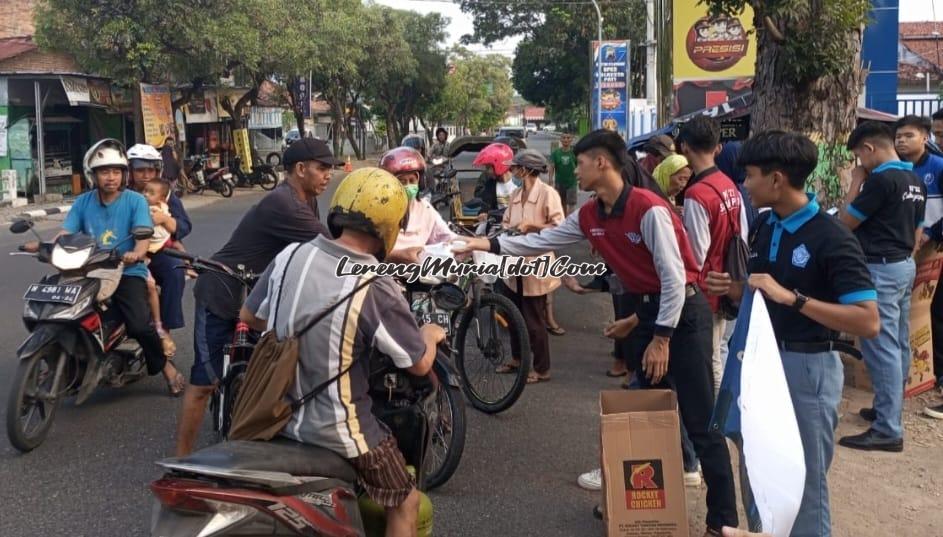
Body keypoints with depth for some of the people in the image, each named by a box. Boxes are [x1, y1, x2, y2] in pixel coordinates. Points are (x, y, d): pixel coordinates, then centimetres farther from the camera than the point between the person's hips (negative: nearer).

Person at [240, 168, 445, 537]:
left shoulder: (290, 255, -7)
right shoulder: (375, 288, -24)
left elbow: (249, 317, 8)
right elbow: (419, 364, -13)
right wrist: (430, 335, 9)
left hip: (276, 414, 6)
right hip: (336, 431, -6)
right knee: (405, 502, 15)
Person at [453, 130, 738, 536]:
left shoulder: (648, 208, -21)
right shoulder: (589, 217, 3)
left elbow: (674, 276, -21)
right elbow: (541, 241, 12)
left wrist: (662, 338, -19)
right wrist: (488, 245, 8)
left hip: (684, 311, -8)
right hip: (648, 311, 8)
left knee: (700, 422, -5)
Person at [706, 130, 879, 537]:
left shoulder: (832, 239, -18)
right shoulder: (763, 225, 4)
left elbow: (868, 322, -24)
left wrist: (792, 297, -30)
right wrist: (733, 289, -2)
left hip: (807, 366, -7)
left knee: (804, 478, 7)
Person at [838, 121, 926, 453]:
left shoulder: (881, 179, -19)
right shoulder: (915, 181, 10)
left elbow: (846, 222, -12)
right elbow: (917, 231, 17)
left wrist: (856, 184, -1)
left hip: (880, 269, -10)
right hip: (904, 266, 10)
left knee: (881, 349, -7)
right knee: (898, 345, 16)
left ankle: (888, 430, -4)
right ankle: (890, 410, 28)